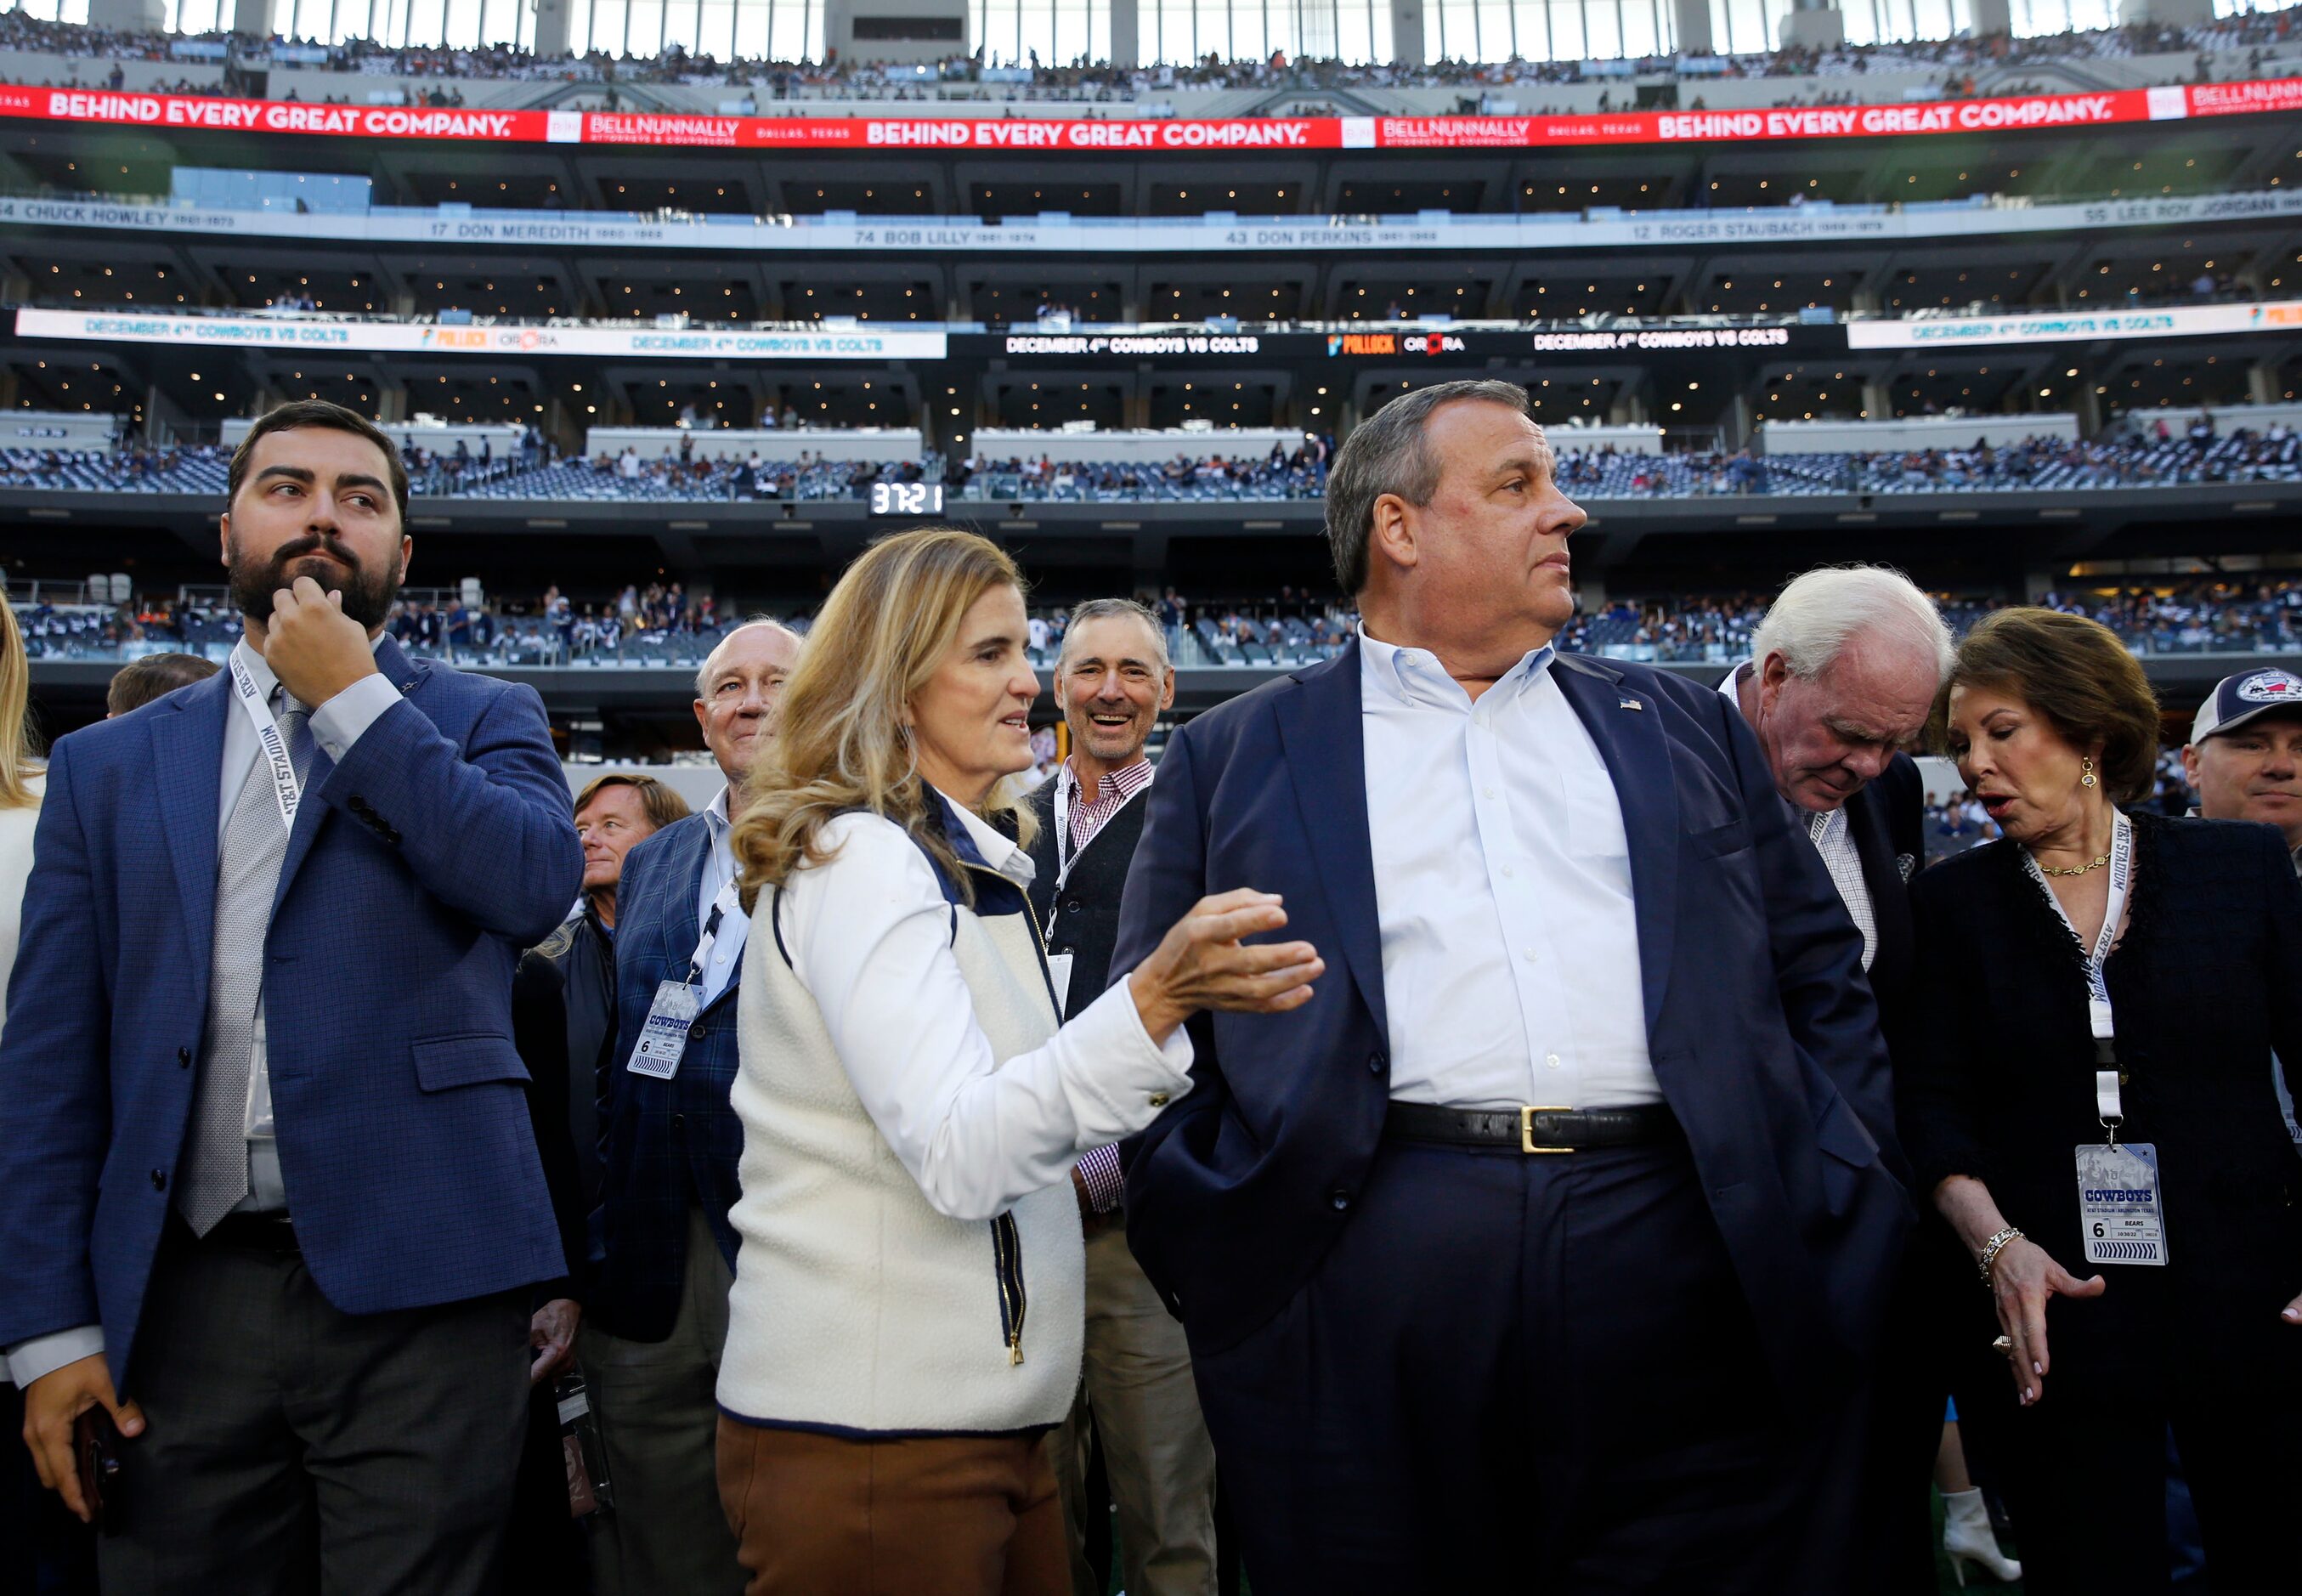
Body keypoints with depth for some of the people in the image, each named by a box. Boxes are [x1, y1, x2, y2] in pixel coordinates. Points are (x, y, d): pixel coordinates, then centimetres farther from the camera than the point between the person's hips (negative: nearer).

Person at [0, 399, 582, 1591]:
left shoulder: (483, 720, 8)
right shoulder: (108, 765, 13)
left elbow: (537, 885, -14)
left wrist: (352, 698, -9)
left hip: (417, 1289, -2)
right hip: (184, 1298, 2)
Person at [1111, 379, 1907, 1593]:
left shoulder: (1684, 730, 18)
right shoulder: (1233, 759, 10)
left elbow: (1820, 982, 16)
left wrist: (1838, 1212, 3)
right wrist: (1218, 1252, -4)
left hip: (1692, 1267, 3)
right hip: (1368, 1289, -2)